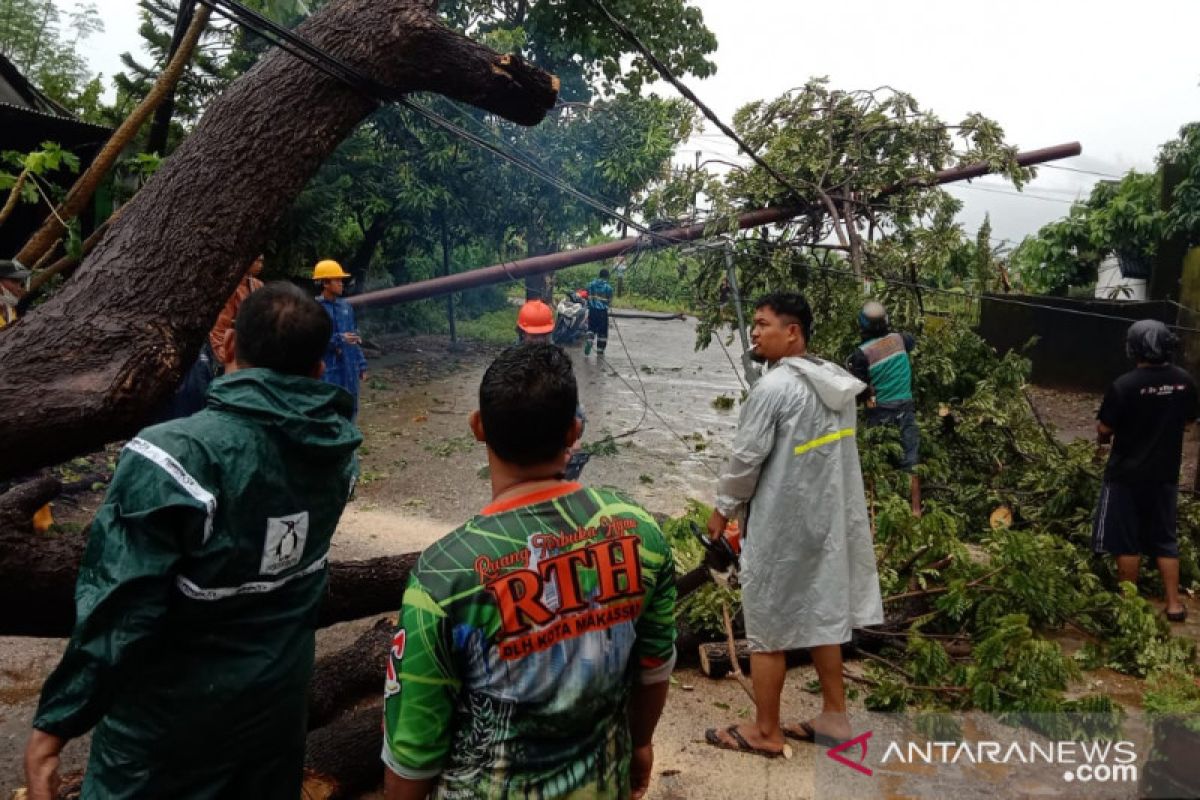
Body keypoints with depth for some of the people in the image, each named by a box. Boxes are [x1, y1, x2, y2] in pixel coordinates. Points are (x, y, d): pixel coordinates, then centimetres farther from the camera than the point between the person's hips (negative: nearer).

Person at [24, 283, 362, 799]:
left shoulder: (176, 456, -29)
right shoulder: (336, 444, -9)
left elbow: (120, 611, -24)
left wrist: (57, 718, -12)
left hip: (173, 719, -5)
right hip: (282, 693, 5)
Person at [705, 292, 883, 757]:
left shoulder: (773, 387, -20)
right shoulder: (836, 382, 6)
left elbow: (747, 458, -17)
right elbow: (834, 454, 13)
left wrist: (722, 509, -2)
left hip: (780, 525, -8)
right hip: (826, 516, 8)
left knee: (767, 630, 5)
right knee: (823, 617, 19)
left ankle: (765, 732, 18)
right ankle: (834, 717, 30)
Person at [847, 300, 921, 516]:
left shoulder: (861, 353, -15)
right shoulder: (899, 339, -2)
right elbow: (913, 341, 23)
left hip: (879, 412, -3)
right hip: (905, 409, 3)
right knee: (910, 462, 6)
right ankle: (916, 509, 10)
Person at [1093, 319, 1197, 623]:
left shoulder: (1124, 385, -20)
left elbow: (1104, 430, -13)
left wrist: (1102, 440, 10)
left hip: (1127, 473, -5)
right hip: (1166, 473, 5)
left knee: (1127, 540, 7)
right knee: (1165, 538, 16)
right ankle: (1174, 602, 20)